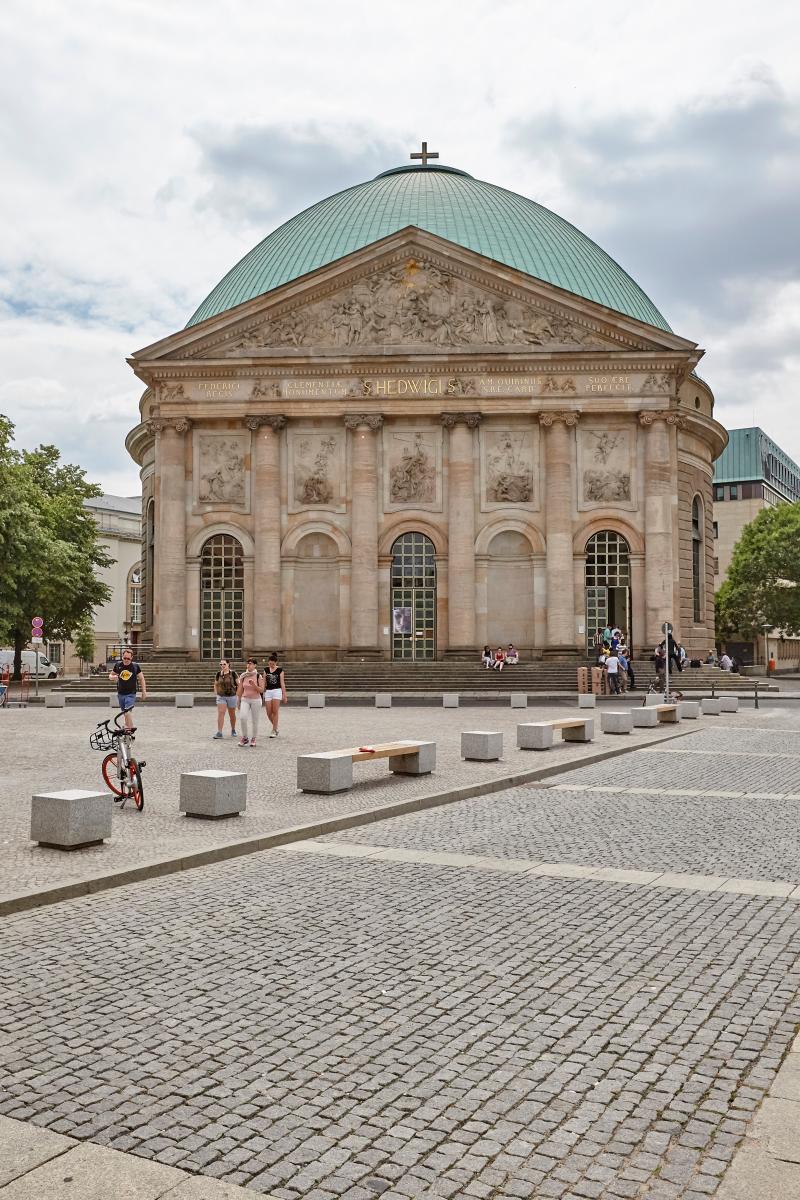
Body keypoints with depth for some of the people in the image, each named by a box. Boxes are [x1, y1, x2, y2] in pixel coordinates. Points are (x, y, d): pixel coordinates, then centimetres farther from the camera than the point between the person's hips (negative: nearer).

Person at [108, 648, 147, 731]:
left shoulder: (135, 666, -4)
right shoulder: (118, 665, 1)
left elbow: (141, 678, 4)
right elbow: (110, 675, 12)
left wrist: (144, 691, 1)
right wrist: (113, 677, -13)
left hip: (131, 694, -4)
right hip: (120, 693, 4)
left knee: (128, 711, -19)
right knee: (124, 712, 12)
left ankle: (130, 729, -19)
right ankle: (127, 727, 26)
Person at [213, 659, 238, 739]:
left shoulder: (233, 673, -7)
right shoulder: (218, 674, 2)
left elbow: (239, 684, -3)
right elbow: (215, 685, 16)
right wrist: (216, 694, 8)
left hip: (231, 696, -1)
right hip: (221, 696, 1)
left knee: (232, 714, 13)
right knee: (220, 713, -12)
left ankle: (233, 730, 32)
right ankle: (219, 732, -14)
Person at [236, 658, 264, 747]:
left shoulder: (259, 676, -6)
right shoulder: (243, 676, 2)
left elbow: (261, 690, -7)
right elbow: (240, 689, 10)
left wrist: (253, 685, -23)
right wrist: (238, 701, 12)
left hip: (256, 700, -2)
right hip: (245, 699, 2)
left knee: (255, 720, 4)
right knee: (243, 718, -17)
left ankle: (253, 739, 20)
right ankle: (245, 737, -2)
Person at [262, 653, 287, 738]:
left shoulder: (280, 670, -2)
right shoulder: (266, 670, 8)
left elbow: (282, 683, -1)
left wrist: (284, 695, -3)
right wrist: (263, 693, 13)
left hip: (277, 691, -4)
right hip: (268, 691, 4)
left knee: (275, 712, -7)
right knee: (269, 713, 2)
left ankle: (274, 731, 0)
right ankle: (275, 727, 23)